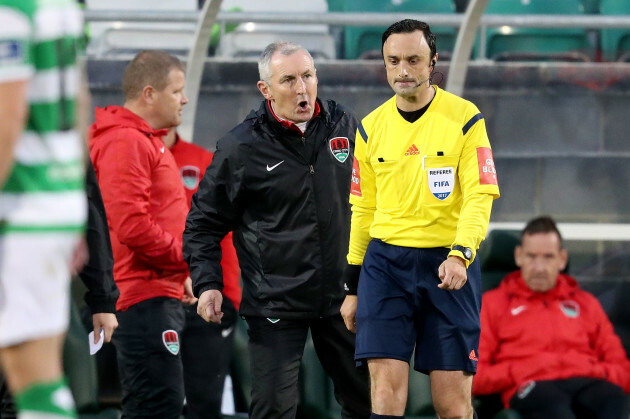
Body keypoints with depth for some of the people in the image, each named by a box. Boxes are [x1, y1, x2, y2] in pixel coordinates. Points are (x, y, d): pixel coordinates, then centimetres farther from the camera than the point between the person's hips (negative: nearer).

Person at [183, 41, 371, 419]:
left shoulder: (344, 126, 4)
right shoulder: (241, 148, -8)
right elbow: (203, 222, 1)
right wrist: (208, 284, -10)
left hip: (342, 298, 4)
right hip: (275, 300, -4)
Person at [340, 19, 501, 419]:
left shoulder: (464, 119, -1)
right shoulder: (371, 128, 9)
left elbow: (479, 197, -7)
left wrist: (460, 254, -24)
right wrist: (352, 288, 15)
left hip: (449, 265, -2)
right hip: (385, 262, 2)